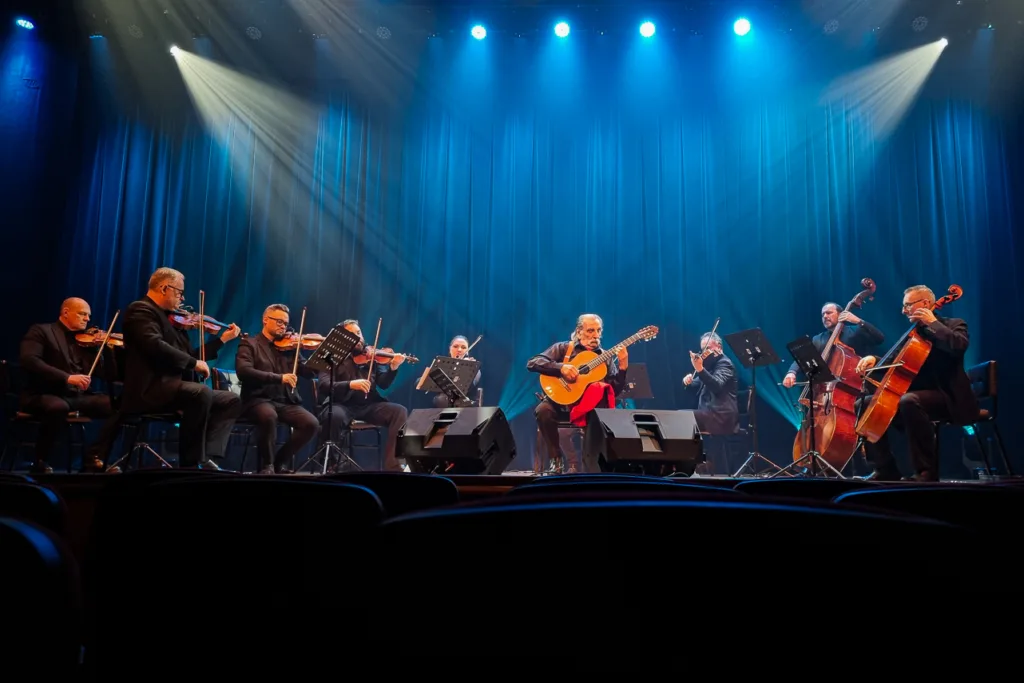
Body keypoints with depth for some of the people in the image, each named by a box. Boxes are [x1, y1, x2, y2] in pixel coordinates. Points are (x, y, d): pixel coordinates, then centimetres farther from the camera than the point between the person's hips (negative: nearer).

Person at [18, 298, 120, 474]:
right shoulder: (41, 331, 4)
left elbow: (109, 374, 11)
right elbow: (28, 360, -15)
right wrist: (66, 378, -26)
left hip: (80, 396, 5)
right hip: (43, 395, -5)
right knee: (58, 407, -39)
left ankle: (93, 458, -10)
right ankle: (40, 462, -15)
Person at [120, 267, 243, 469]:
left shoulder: (170, 318, 23)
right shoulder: (140, 309, -4)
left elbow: (189, 355, 25)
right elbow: (155, 346, -22)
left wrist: (222, 339, 24)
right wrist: (194, 363, -19)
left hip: (175, 386, 10)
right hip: (151, 389, -10)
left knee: (232, 400, 0)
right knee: (202, 393, -35)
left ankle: (205, 456, -14)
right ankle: (191, 462, -23)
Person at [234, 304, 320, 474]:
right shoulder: (249, 344, 5)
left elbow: (311, 372, 13)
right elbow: (243, 371, -14)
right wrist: (279, 377, -24)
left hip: (286, 401, 4)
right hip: (258, 399, -4)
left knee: (312, 423, -22)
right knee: (269, 416, -38)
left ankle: (281, 461, 0)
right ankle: (267, 465, -14)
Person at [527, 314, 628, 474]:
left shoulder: (606, 358, 11)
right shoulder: (562, 348, 5)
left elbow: (615, 390, 2)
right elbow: (532, 363, -8)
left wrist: (623, 366, -13)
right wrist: (561, 367, -21)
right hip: (561, 403, -2)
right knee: (543, 410, -33)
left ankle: (576, 464, -15)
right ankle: (556, 459, -13)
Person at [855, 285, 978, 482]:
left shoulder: (952, 324, -1)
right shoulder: (915, 332, 18)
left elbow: (959, 346, -25)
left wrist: (933, 323, -15)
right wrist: (875, 359, -3)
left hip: (946, 397, -8)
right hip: (916, 395, 8)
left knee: (909, 401, -39)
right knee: (864, 404, -1)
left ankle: (926, 470, -28)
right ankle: (886, 469, 1)